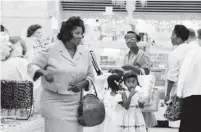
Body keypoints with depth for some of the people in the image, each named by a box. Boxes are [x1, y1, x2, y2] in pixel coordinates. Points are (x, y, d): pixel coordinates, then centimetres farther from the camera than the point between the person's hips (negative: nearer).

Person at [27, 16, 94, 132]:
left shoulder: (85, 53, 7)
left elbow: (90, 75, 16)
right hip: (55, 102, -4)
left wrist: (83, 83, -5)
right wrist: (43, 72, -21)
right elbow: (32, 66, 0)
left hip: (75, 103, 4)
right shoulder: (50, 51, -6)